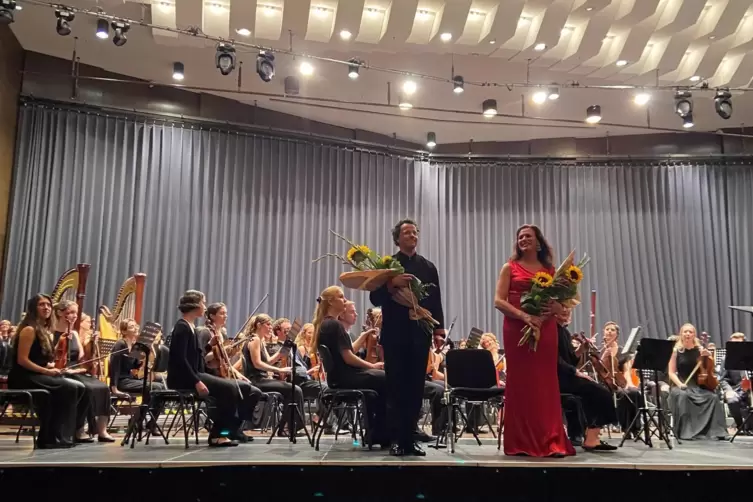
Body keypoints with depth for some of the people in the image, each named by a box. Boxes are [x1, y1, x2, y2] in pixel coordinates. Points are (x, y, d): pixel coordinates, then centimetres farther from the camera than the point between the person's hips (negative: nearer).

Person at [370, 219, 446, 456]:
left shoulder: (428, 267, 11)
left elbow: (435, 301, 7)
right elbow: (375, 298, -3)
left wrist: (439, 329, -3)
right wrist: (392, 284, -20)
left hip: (420, 335, 2)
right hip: (395, 335, -2)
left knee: (415, 389, 5)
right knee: (396, 388, 1)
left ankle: (409, 439, 12)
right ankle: (397, 439, 7)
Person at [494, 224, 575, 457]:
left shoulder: (550, 270, 13)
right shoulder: (509, 268, 6)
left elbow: (562, 303, 12)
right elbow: (499, 301, -4)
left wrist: (557, 307, -12)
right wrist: (524, 316, -19)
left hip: (545, 330, 2)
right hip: (517, 329, -2)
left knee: (546, 383, 1)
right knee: (520, 382, -1)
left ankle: (550, 442, 6)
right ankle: (521, 442, 5)